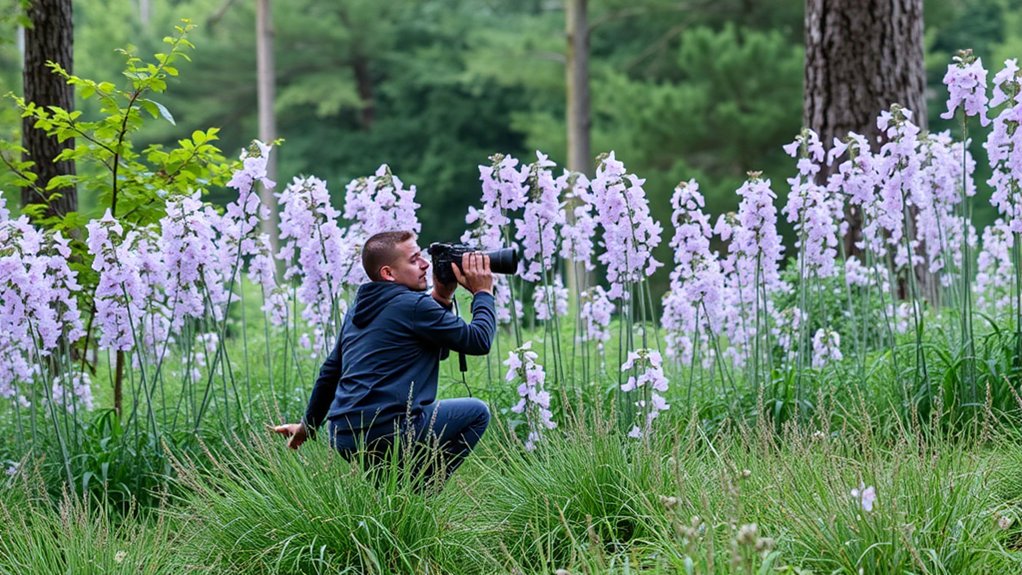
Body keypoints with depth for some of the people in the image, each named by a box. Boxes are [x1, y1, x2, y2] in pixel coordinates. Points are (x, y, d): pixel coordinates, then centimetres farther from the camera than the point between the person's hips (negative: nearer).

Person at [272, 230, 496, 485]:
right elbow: (479, 341, -3)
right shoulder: (413, 305, -7)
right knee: (476, 412, 7)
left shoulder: (358, 308, 19)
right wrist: (483, 293, 7)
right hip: (387, 433, -9)